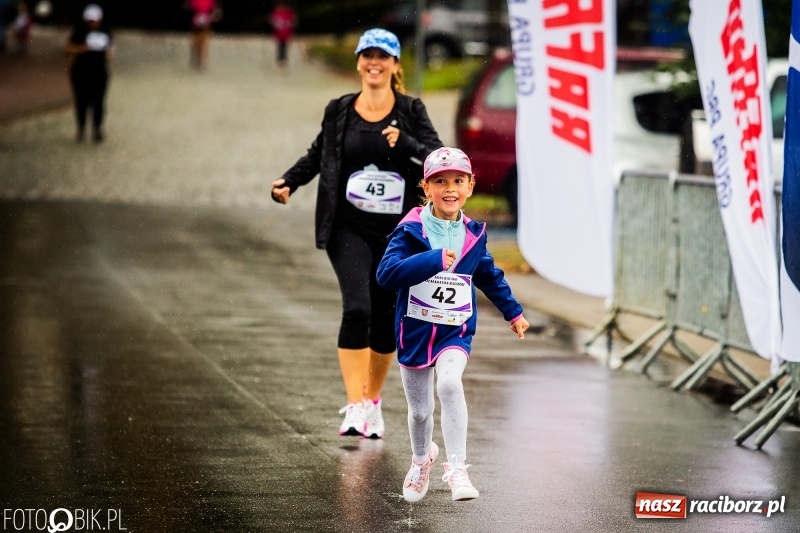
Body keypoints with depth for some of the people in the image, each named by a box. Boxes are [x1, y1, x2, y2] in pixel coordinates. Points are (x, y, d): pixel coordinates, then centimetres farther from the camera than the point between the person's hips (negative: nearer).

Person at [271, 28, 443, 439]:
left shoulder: (411, 111, 2)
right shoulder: (339, 111, 5)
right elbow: (318, 154, 18)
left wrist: (405, 143, -24)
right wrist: (289, 182, 3)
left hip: (399, 233, 1)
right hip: (350, 229, -1)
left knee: (386, 319, 7)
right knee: (356, 309, -18)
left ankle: (372, 400, 27)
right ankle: (355, 406, -20)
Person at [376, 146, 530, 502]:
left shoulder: (473, 235, 0)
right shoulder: (411, 231, -12)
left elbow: (490, 277, 19)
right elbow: (386, 274, -26)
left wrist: (513, 312, 28)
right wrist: (434, 260, -34)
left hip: (455, 332, 0)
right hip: (414, 330, 0)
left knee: (449, 383, -29)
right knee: (420, 410, 11)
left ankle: (457, 469, -26)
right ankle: (422, 459, 45)